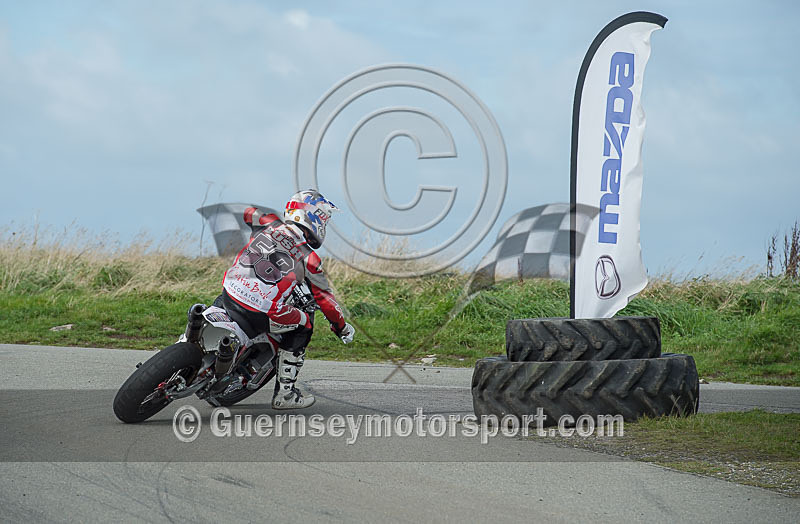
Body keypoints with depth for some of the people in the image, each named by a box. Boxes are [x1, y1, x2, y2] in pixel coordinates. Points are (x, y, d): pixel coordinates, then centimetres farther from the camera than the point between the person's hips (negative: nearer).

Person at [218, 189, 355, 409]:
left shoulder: (271, 225, 11)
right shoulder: (308, 258, 0)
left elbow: (248, 212, 33)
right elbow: (325, 300, 7)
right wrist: (342, 327, 23)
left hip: (230, 291, 5)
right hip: (260, 313, -5)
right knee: (303, 326, 18)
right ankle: (284, 393, 17)